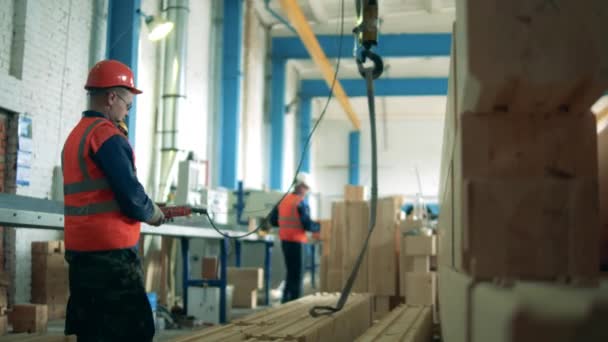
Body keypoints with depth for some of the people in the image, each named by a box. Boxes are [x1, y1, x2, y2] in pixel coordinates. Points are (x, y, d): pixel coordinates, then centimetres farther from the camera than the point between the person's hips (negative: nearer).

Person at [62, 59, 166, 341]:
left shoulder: (75, 135, 17)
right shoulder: (108, 136, -12)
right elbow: (132, 198, -17)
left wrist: (147, 210, 14)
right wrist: (154, 214, 3)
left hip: (79, 249, 9)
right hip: (110, 251, -9)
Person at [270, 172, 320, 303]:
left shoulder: (284, 200, 9)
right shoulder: (301, 202, -11)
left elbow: (273, 220, 13)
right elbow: (307, 225, -16)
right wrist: (319, 226, 2)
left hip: (284, 240, 7)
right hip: (296, 241, -7)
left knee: (290, 271, 18)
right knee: (297, 273, 0)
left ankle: (286, 299, 23)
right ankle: (295, 301, 0)